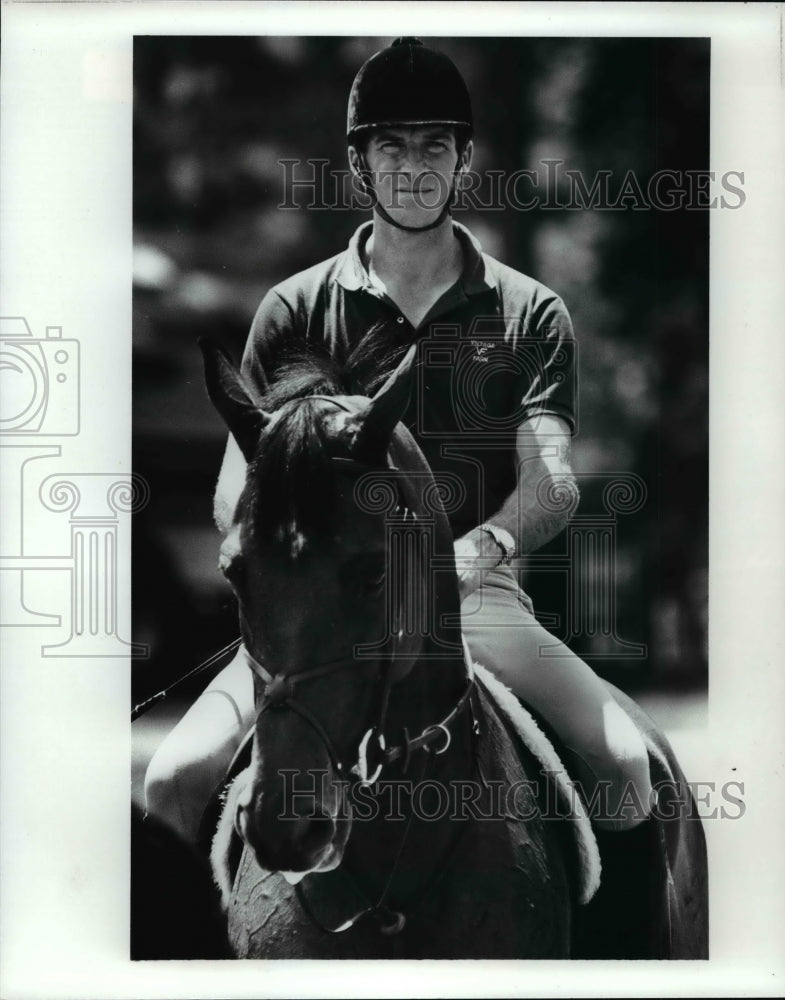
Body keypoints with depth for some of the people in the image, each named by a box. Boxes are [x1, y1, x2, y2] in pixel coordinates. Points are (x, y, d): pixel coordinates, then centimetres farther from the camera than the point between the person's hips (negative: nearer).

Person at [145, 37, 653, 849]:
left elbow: (551, 482, -2)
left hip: (477, 593, 0)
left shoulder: (528, 313, 10)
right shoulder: (296, 309, 10)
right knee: (175, 780, -22)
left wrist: (484, 545, -25)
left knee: (623, 765, -24)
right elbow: (236, 490, 3)